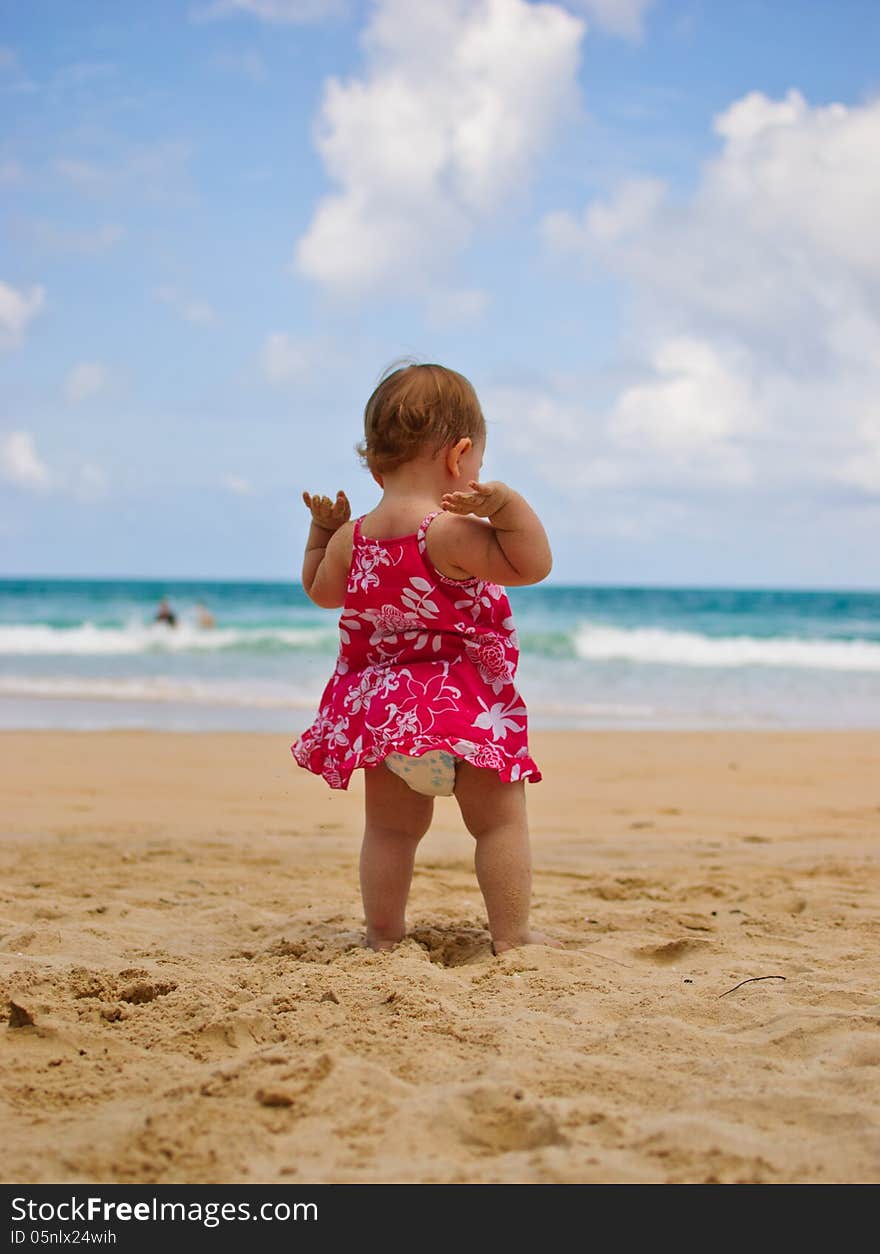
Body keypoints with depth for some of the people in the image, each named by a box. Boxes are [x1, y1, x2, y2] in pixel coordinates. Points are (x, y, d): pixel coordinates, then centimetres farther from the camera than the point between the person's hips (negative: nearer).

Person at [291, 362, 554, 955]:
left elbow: (321, 590, 21)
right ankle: (513, 936, 5)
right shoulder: (451, 533, -17)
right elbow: (533, 566, -20)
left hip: (377, 705, 6)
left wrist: (323, 531, 32)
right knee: (501, 819, 5)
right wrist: (508, 504, -26)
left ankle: (384, 935, 17)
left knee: (391, 827, 15)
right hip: (463, 706, -6)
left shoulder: (352, 539, 3)